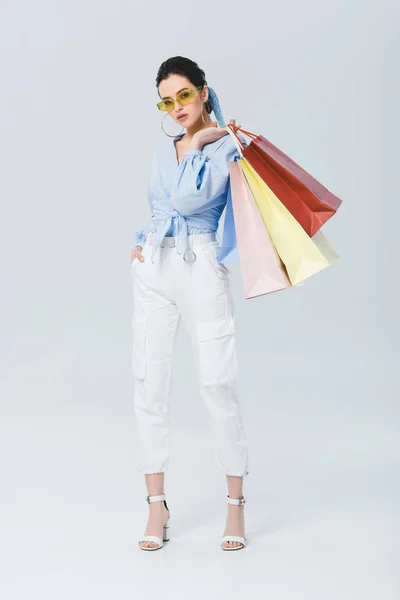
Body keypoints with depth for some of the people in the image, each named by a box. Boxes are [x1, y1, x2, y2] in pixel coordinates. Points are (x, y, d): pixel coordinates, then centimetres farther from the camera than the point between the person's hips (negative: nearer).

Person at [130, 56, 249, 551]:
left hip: (200, 268, -6)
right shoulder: (164, 148, 16)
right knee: (149, 387, 2)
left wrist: (197, 143, -8)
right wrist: (141, 242, 10)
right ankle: (156, 506, 11)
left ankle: (235, 505, 7)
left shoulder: (226, 146, -3)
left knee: (217, 386, -6)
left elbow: (188, 197, -18)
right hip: (152, 268, 6)